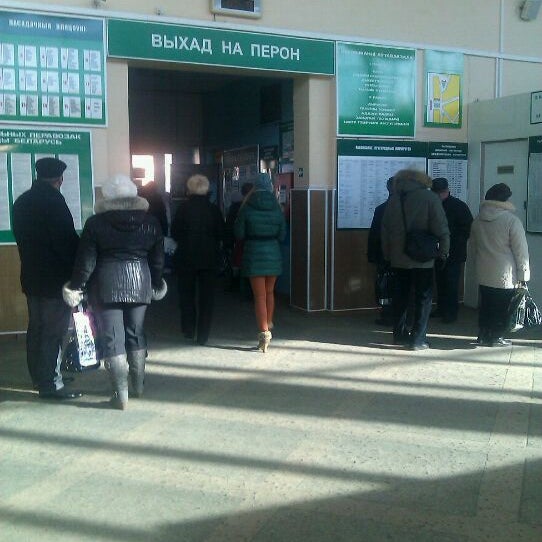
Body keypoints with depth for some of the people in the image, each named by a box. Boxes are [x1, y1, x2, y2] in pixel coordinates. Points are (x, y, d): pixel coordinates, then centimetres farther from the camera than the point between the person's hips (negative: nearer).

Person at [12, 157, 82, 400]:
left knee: (37, 328, 17)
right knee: (53, 332, -4)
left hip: (32, 277, 9)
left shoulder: (21, 202, 11)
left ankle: (39, 377, 28)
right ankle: (51, 385, 0)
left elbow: (21, 238, 14)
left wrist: (33, 262, 17)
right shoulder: (53, 200, -16)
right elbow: (67, 239, -18)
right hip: (54, 278, -9)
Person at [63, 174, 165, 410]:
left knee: (111, 339, 1)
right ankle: (139, 385, 28)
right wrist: (157, 284, 20)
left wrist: (76, 286, 4)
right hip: (140, 284, 3)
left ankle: (120, 395, 1)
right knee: (136, 334, 17)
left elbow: (86, 261, -6)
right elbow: (157, 259, 8)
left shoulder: (95, 223, -5)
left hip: (106, 285, -3)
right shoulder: (151, 222, 3)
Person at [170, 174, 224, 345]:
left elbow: (174, 232, -5)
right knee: (207, 296, 7)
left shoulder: (184, 208, -8)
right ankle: (203, 335, 7)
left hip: (186, 257, -1)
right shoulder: (214, 209, -4)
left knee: (187, 294, 14)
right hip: (210, 257, 1)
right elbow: (221, 233, 1)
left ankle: (189, 331, 17)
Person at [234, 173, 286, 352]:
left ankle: (264, 333, -6)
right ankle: (269, 326, 32)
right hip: (273, 253, 3)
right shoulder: (277, 209, -1)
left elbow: (239, 233, -4)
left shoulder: (247, 208, -9)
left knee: (259, 296, -1)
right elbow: (282, 235, 4)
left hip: (254, 253, -3)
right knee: (269, 292, 20)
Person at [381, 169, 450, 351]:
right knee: (423, 298, 4)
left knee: (400, 296, 14)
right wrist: (444, 251, -1)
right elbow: (441, 228, -12)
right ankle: (418, 339, 3)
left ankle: (399, 334, 21)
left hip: (398, 258, 5)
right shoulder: (430, 197, -9)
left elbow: (385, 229, 8)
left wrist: (387, 254, 16)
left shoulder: (394, 199, 5)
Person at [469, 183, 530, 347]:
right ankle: (496, 338, 14)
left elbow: (472, 247, 13)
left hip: (483, 274, 5)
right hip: (505, 276, -5)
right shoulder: (512, 220, -15)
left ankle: (483, 335, 23)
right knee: (501, 308, 7)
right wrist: (523, 275, -5)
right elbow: (521, 251, -12)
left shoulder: (478, 220, 3)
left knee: (485, 306, 16)